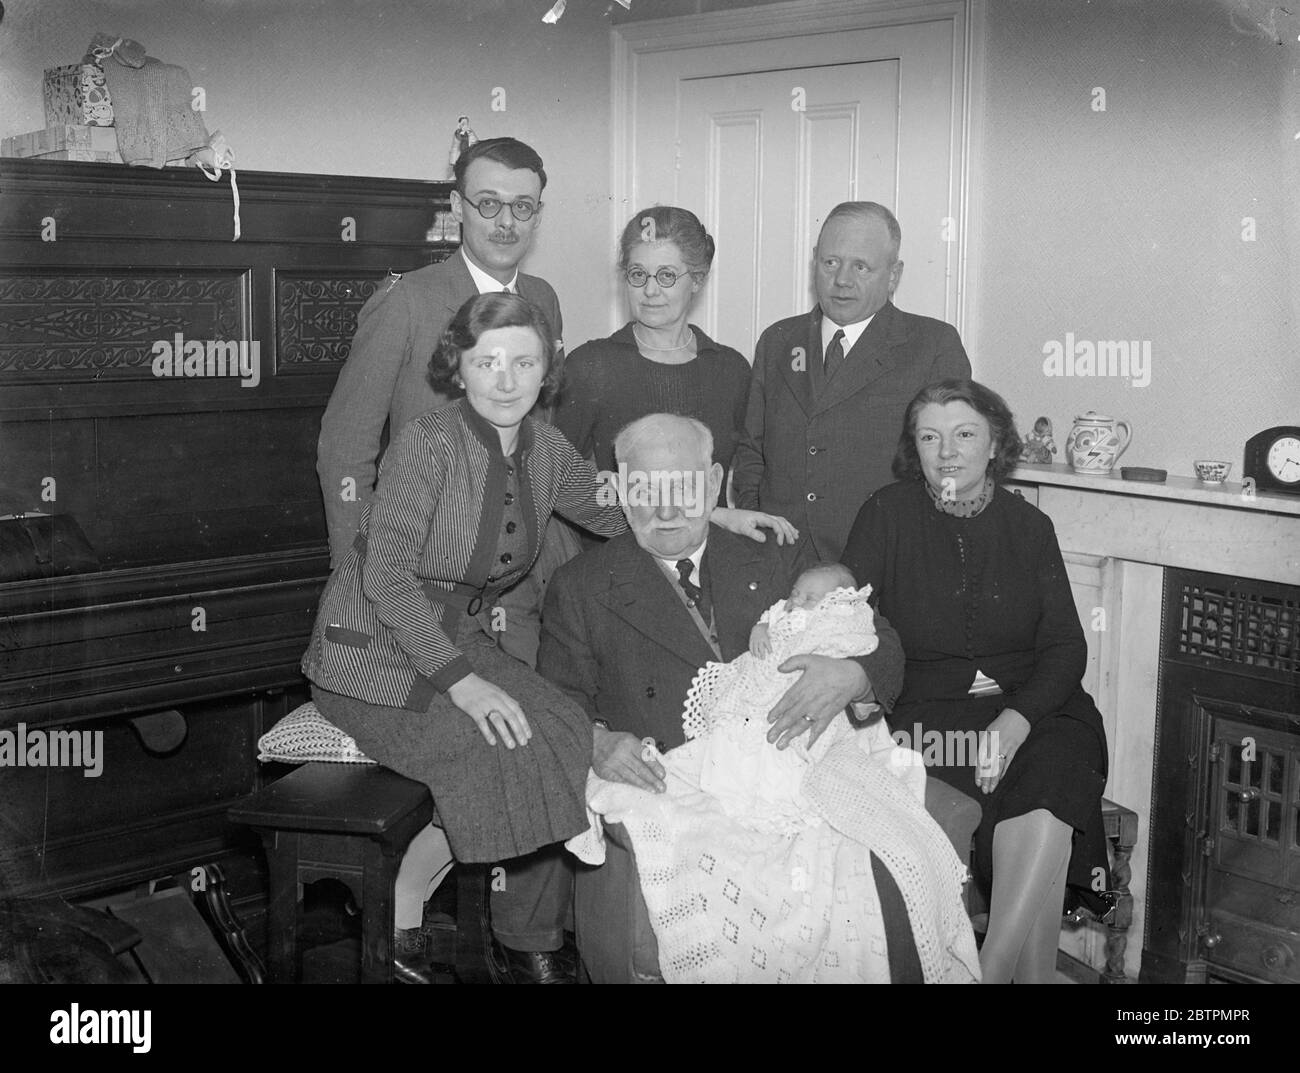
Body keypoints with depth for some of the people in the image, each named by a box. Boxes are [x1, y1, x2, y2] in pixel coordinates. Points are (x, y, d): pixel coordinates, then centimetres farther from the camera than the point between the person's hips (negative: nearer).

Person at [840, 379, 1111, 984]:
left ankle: (990, 970, -27)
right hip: (927, 712, -2)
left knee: (1051, 781, -31)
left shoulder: (1029, 526, 11)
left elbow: (1065, 647, 4)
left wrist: (1015, 721, -14)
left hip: (1033, 710, 2)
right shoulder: (888, 515, 7)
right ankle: (1031, 971, -17)